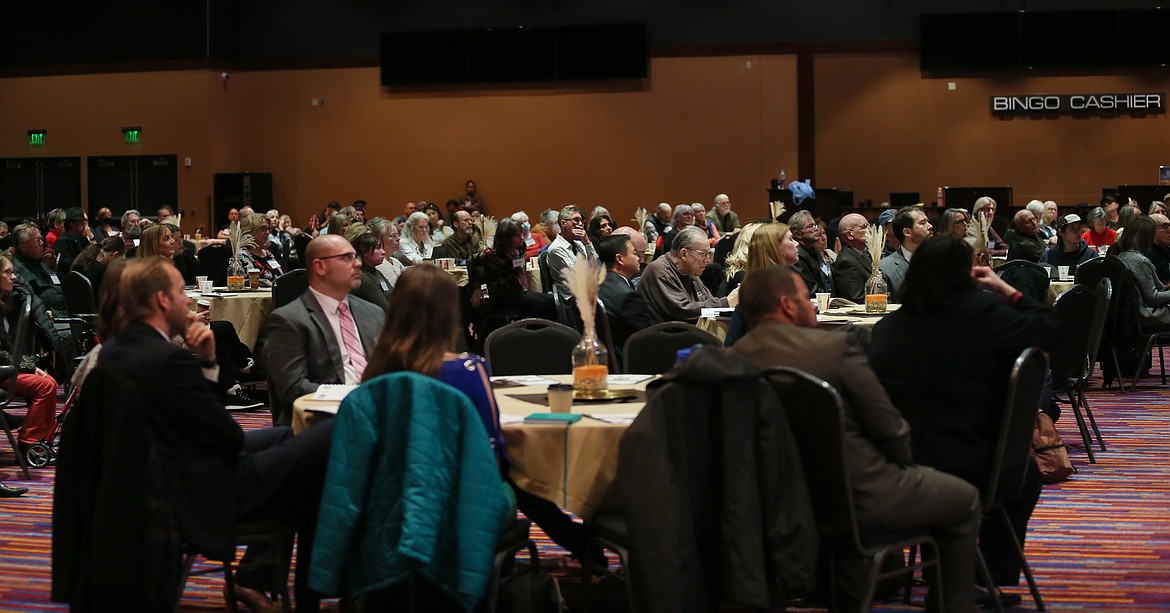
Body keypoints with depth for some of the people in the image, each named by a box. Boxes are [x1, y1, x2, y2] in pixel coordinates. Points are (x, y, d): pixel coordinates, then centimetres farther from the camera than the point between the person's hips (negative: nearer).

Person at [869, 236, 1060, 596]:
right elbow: (1051, 329, -4)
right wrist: (1007, 290, 6)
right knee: (1025, 475, 29)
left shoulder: (887, 327, -2)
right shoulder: (982, 312, -14)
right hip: (970, 470, -4)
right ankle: (996, 579, 38)